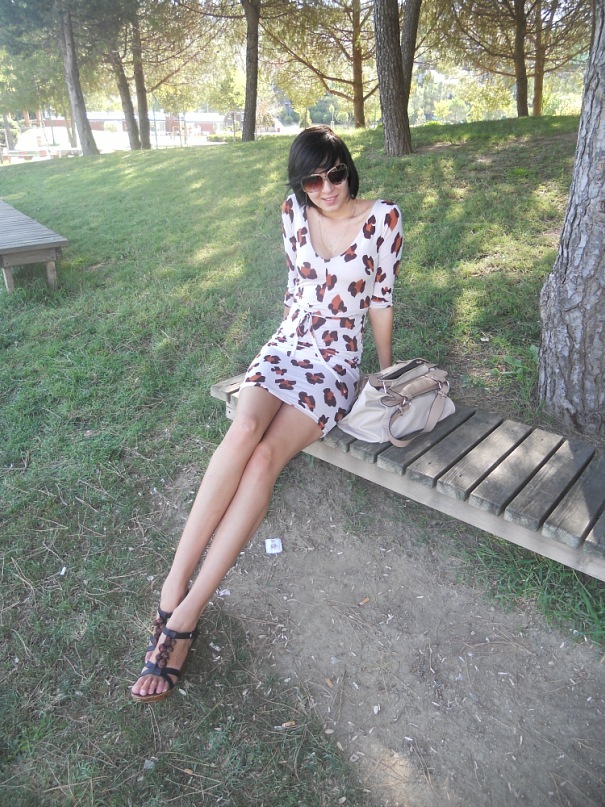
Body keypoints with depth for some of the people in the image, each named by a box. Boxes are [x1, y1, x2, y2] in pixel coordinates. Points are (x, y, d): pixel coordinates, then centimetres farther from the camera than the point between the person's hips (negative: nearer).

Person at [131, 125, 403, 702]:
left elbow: (381, 300, 3)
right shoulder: (294, 212, 8)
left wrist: (386, 374, 8)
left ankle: (187, 612, -25)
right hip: (286, 345, 3)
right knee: (244, 430, -31)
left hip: (338, 363, -3)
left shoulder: (382, 218, -2)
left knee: (266, 455, -29)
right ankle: (173, 585, -28)